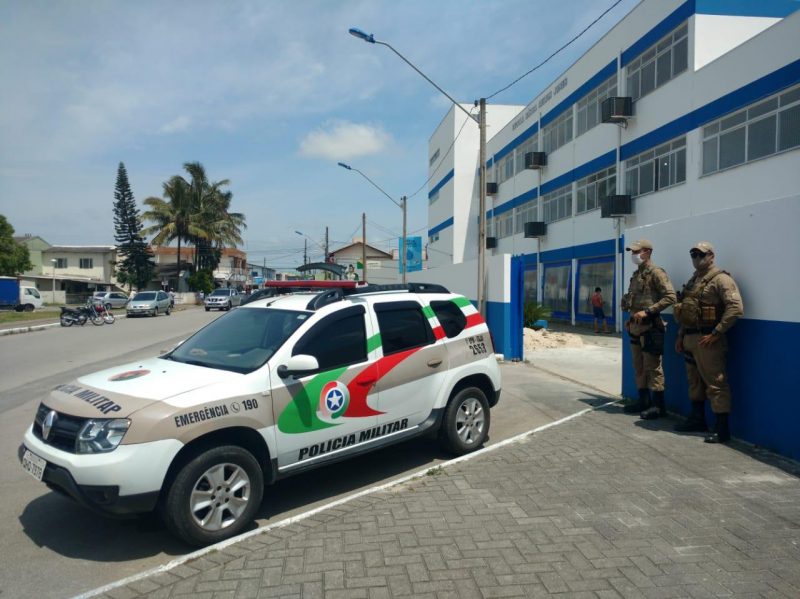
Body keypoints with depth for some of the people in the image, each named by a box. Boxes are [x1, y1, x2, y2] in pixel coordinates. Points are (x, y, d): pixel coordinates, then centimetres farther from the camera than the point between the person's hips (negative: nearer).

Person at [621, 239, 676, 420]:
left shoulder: (656, 273, -9)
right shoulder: (636, 274, 17)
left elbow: (670, 296, -18)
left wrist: (647, 311, -21)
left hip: (649, 327, -9)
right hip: (635, 327, 9)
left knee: (653, 367, -4)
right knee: (639, 367, 13)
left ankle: (658, 405, 3)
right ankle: (643, 400, 23)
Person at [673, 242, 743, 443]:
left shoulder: (721, 279, -9)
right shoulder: (692, 281, 18)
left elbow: (736, 308, -19)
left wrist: (715, 334, -20)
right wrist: (680, 336, 17)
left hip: (707, 340, -9)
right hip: (689, 340, 9)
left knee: (715, 384, -5)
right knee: (694, 382, 17)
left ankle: (722, 430, 2)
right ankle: (697, 420, 30)